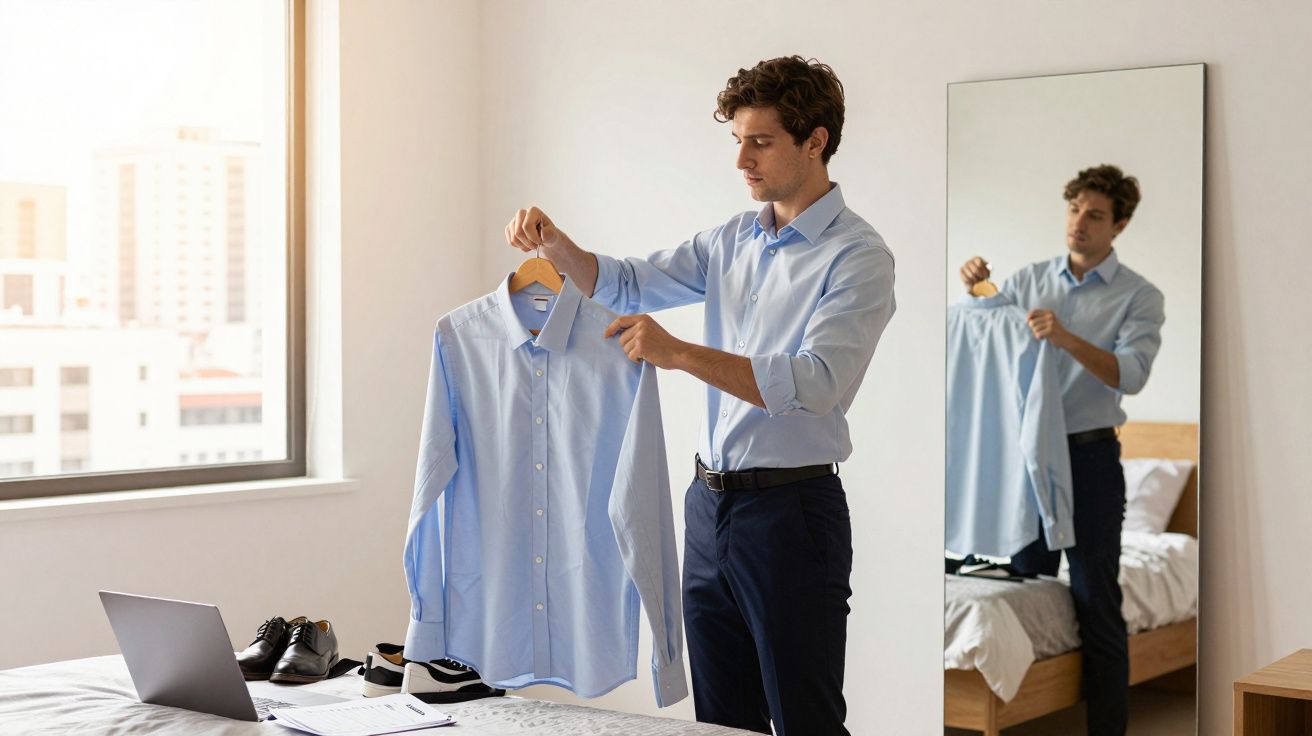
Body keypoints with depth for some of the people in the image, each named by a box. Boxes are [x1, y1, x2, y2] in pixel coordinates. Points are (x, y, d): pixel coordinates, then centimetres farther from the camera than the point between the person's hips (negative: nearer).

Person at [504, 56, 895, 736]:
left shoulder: (857, 256, -11)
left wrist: (678, 353, -30)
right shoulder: (732, 240, 13)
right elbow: (628, 285, 14)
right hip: (710, 503, 7)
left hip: (791, 508, -7)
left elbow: (816, 383, -24)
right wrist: (553, 244, -6)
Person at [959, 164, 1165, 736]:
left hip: (1090, 457, -4)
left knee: (1096, 603, -2)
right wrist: (973, 289, -8)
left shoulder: (1139, 297, -3)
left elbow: (1131, 375, -18)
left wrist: (1068, 339, -33)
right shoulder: (1028, 279, 9)